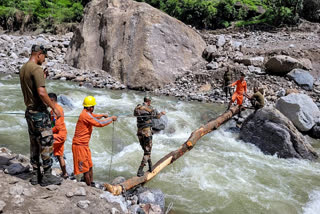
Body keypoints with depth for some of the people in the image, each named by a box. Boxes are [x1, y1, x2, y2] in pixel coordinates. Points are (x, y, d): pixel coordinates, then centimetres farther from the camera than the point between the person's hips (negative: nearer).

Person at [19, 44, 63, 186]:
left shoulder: (23, 69, 12)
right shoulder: (37, 69, -17)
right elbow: (41, 92, -25)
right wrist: (54, 108, -17)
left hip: (29, 111, 9)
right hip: (39, 112, -9)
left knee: (34, 144, 14)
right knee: (47, 143, -1)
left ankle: (35, 175, 21)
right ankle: (47, 176, 6)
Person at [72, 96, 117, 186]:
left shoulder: (87, 113, 10)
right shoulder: (85, 115, -21)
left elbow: (93, 116, 35)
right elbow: (100, 123, -22)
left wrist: (102, 115, 23)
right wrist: (111, 118, -10)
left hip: (84, 145, 10)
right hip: (80, 145, -10)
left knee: (90, 166, 16)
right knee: (85, 168, -3)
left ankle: (91, 183, 25)